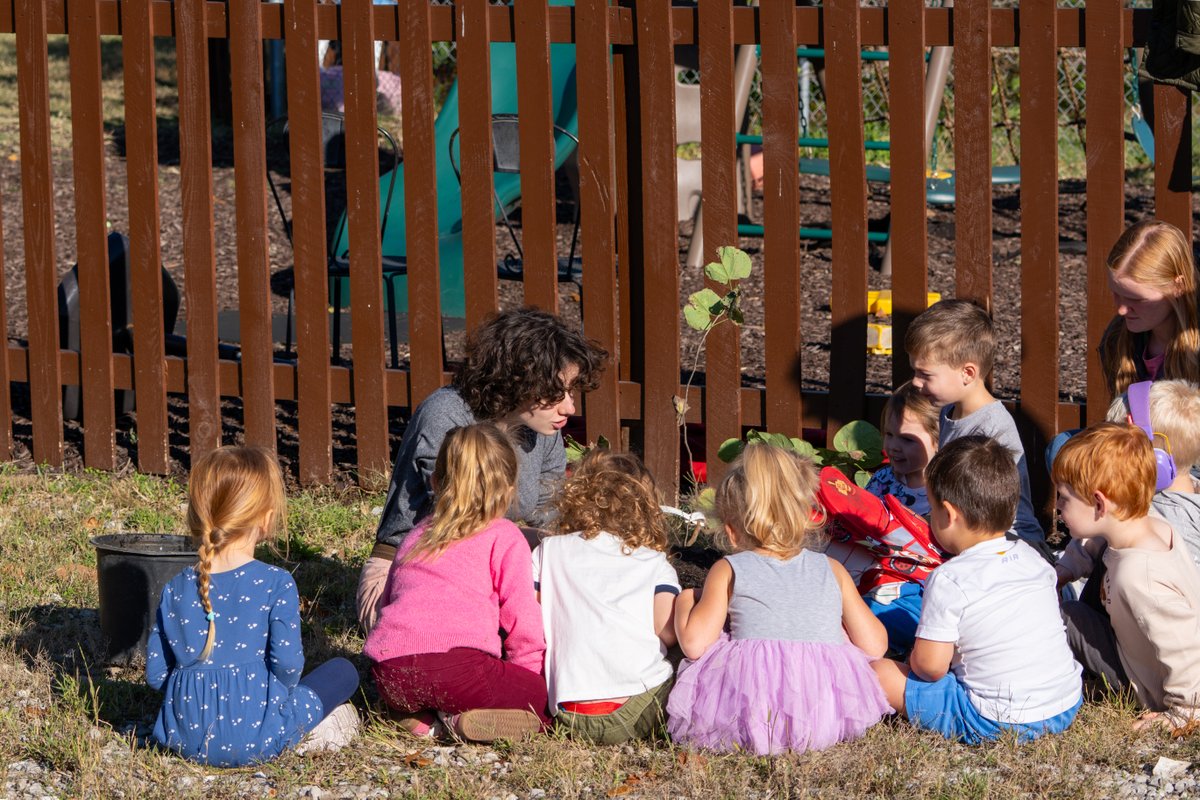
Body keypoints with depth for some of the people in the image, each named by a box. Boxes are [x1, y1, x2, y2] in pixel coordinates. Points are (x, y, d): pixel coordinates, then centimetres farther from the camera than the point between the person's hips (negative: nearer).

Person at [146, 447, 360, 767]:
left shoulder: (175, 590, 1)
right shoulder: (276, 584, -10)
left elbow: (156, 674, 3)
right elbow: (287, 661, -14)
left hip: (184, 738, 4)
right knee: (343, 671, 13)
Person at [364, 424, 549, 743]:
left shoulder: (416, 536, 29)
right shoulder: (505, 538, 10)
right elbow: (521, 617, 4)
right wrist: (528, 676, 18)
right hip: (457, 665, -6)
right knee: (548, 700, 7)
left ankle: (428, 718, 2)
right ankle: (463, 720, -16)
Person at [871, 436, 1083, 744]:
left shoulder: (950, 581, -14)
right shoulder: (1032, 558, 7)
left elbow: (930, 666, -13)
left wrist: (915, 659, 11)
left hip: (998, 721, -7)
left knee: (878, 672, -1)